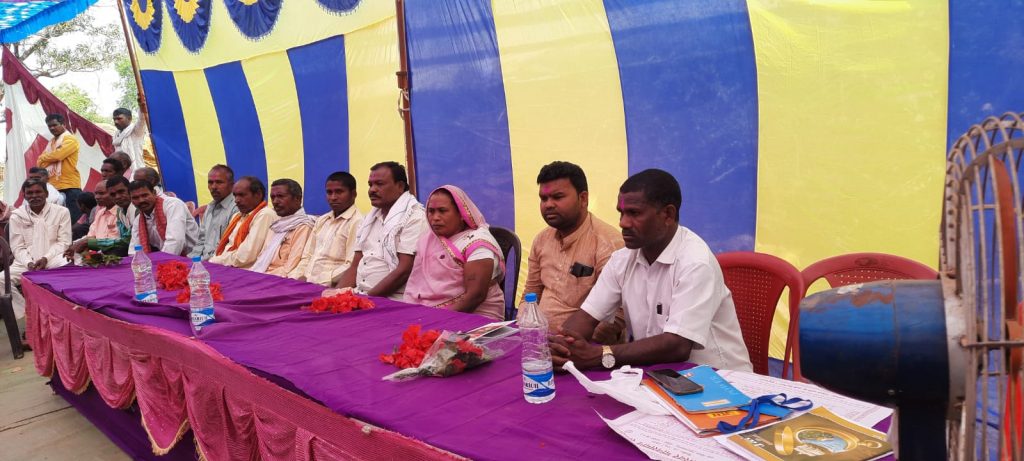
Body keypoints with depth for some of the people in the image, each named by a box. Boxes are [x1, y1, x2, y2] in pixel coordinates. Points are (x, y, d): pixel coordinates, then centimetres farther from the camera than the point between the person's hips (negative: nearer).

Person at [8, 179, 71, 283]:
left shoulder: (62, 212, 6)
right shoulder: (17, 216, 10)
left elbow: (64, 242, 2)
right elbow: (17, 247, 5)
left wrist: (46, 258, -14)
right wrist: (29, 263, -14)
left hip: (53, 259, -2)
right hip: (26, 262, 2)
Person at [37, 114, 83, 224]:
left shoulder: (70, 139, -4)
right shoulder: (51, 142, 21)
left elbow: (57, 155, -17)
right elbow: (41, 161, 15)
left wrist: (44, 158, 3)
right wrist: (51, 158, -7)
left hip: (70, 186, -8)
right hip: (53, 186, 8)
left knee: (75, 219, -8)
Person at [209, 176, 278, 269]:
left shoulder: (265, 215, -11)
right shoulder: (236, 216, 20)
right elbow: (222, 246, 16)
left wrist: (214, 261, -6)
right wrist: (214, 260, -5)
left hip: (249, 272, -8)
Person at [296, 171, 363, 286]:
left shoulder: (357, 222, -8)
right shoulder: (321, 220, 19)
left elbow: (352, 266, -15)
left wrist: (320, 282, -17)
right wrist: (301, 277, 2)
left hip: (330, 287, -7)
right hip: (307, 283, 7)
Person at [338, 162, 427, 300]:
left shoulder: (414, 216, -7)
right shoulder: (370, 218, 18)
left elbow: (404, 270, -14)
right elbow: (355, 266, 16)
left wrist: (367, 297, -15)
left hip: (392, 302, -7)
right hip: (359, 297, 7)